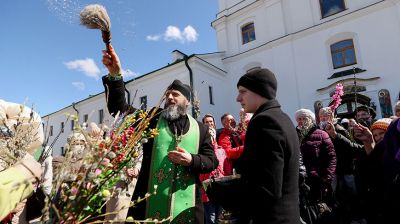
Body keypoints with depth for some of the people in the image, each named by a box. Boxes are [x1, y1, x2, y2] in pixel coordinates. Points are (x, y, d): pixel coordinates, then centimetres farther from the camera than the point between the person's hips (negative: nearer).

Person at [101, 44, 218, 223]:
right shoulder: (152, 120, 5)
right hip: (150, 204, 0)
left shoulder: (200, 129, 6)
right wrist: (115, 75, -18)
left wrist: (192, 160, -14)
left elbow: (212, 161, 5)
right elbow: (120, 107, -4)